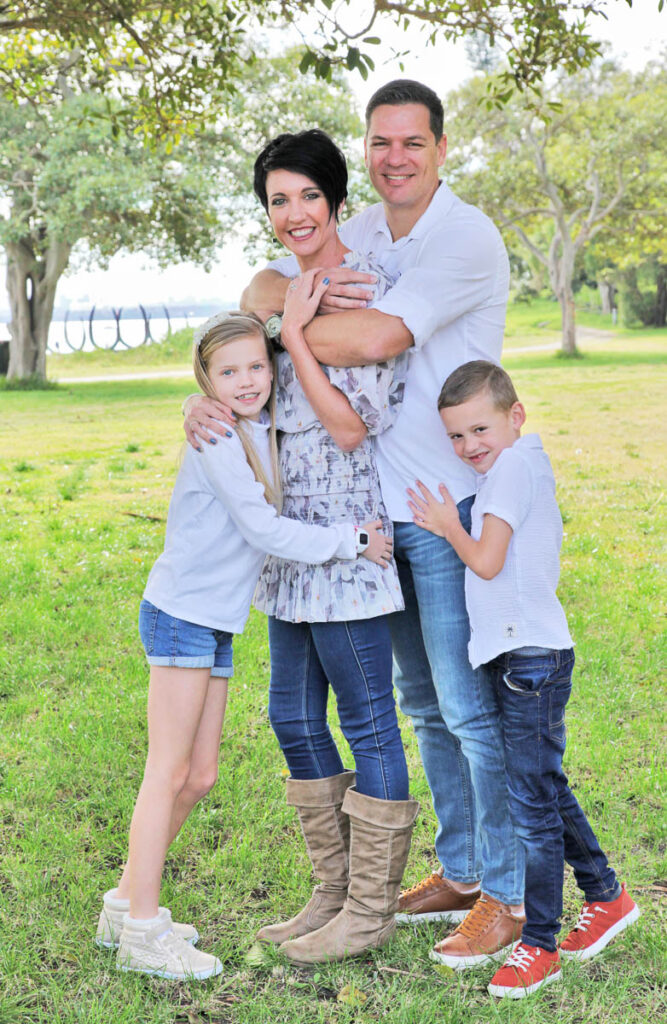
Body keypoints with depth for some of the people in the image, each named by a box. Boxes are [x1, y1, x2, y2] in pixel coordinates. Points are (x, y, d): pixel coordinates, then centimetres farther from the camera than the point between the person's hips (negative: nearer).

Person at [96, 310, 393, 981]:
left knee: (199, 776, 11)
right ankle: (142, 929, 3)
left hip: (216, 623, 8)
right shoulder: (216, 439, -16)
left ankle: (128, 903, 23)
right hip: (181, 615, -8)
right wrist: (352, 540, -16)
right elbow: (263, 529, -20)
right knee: (170, 771, -4)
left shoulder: (264, 430, 8)